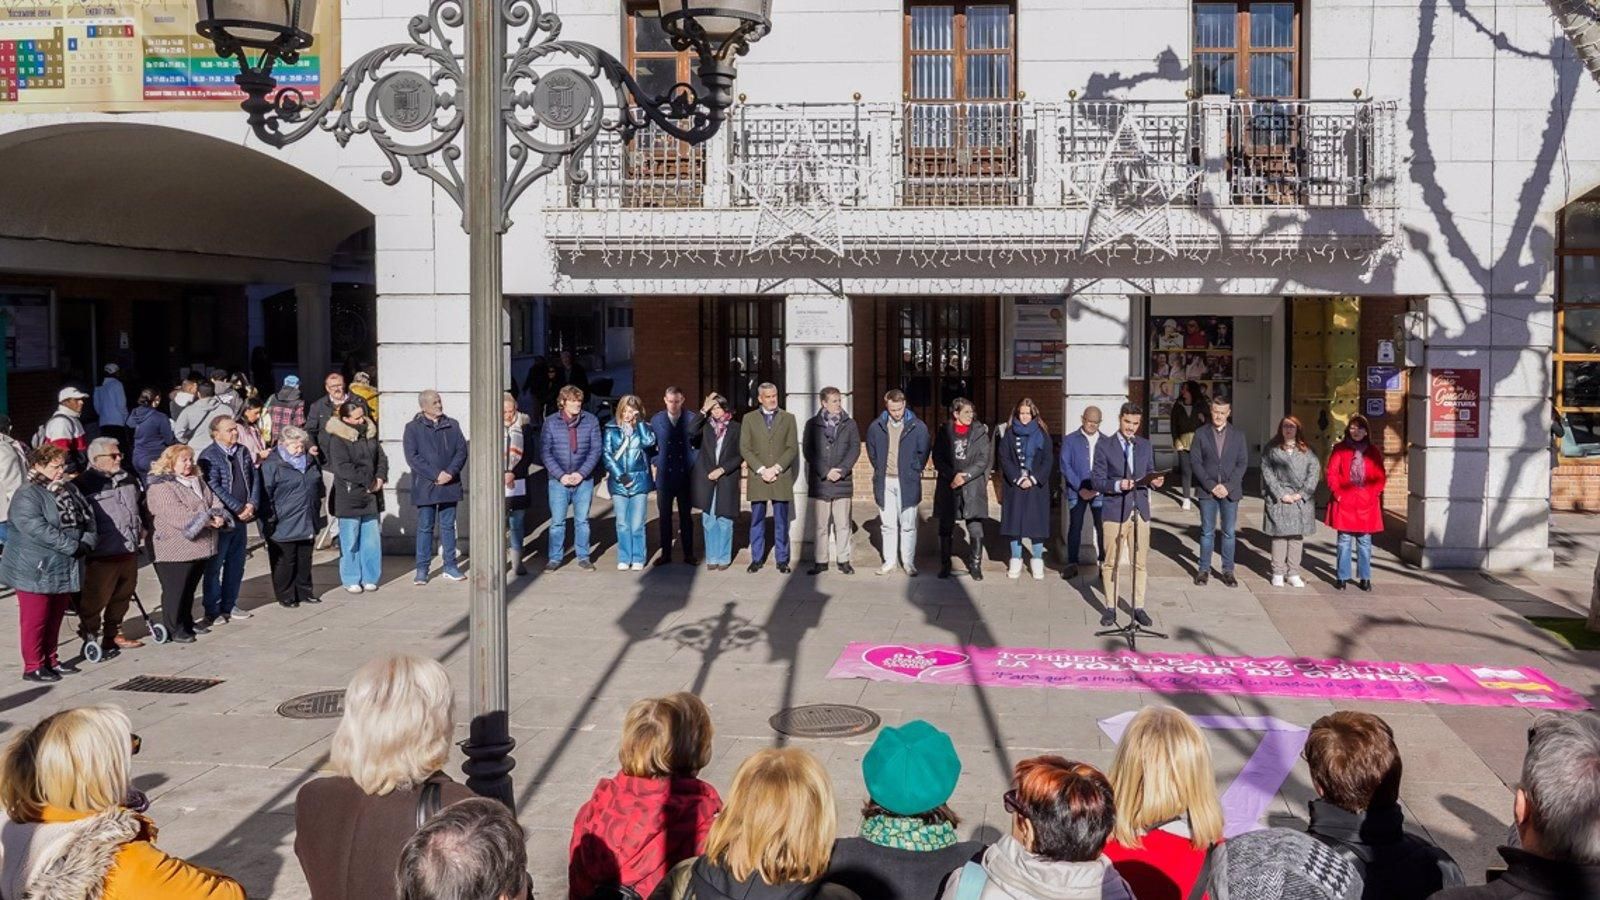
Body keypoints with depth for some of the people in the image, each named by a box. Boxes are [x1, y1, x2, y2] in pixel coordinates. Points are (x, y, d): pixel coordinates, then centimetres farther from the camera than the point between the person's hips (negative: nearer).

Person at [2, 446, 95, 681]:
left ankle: (50, 660, 26)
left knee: (55, 618, 15)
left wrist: (87, 542, -11)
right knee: (35, 620, 0)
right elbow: (38, 529, -25)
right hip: (36, 571, -7)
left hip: (65, 570, 7)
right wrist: (73, 547, -25)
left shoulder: (69, 489, 10)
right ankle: (33, 667, 8)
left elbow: (89, 518, 9)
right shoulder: (27, 496, -14)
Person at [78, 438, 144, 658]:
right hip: (102, 555, -8)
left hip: (129, 550, 8)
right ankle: (90, 637, 10)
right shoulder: (85, 484, -10)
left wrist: (141, 528, 18)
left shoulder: (128, 479, 14)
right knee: (96, 598, -2)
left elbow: (140, 505, 28)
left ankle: (113, 634, 28)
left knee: (123, 595, 16)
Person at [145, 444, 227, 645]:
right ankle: (173, 629, 11)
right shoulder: (160, 487, -12)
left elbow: (214, 501, 10)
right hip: (175, 550, -8)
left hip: (201, 546, 8)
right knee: (175, 589, 2)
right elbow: (176, 514, -22)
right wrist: (206, 521, -24)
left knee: (190, 587, 18)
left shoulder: (198, 481, 16)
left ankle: (187, 622, 30)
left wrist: (218, 518, -12)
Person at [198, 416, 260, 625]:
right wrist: (239, 509, -18)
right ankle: (212, 610, 10)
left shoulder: (243, 452, 10)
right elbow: (214, 488, -19)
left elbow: (255, 478, 10)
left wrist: (252, 504, -5)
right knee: (214, 567, 3)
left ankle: (229, 605, 25)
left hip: (241, 519, 7)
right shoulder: (209, 456, -12)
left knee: (236, 565, 14)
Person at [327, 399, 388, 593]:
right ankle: (350, 580, 12)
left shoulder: (369, 433, 10)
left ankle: (369, 577, 18)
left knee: (372, 539, 8)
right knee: (350, 541, 2)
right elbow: (343, 468, -18)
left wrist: (380, 478, -5)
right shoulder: (337, 439, -11)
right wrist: (369, 482, -16)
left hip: (371, 496, 6)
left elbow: (382, 457, 14)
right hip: (349, 497, -6)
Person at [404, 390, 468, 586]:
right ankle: (422, 569, 9)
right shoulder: (413, 428, -1)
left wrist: (450, 472, -12)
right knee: (425, 527, 2)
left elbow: (462, 451, 3)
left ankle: (450, 566, 16)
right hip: (425, 487, -3)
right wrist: (435, 475, -15)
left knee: (448, 526, 9)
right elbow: (412, 457, -8)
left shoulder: (452, 425, 8)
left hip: (449, 485, 3)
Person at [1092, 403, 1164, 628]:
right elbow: (1098, 482, -5)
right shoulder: (1104, 446, -2)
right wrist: (1117, 485, -23)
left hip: (1140, 510, 3)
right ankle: (1110, 607, 14)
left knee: (1140, 562, 6)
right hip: (1115, 510, -3)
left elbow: (1150, 473, 17)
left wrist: (1154, 481, -6)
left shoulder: (1146, 445, 10)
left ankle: (1139, 607, 15)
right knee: (1111, 563, 4)